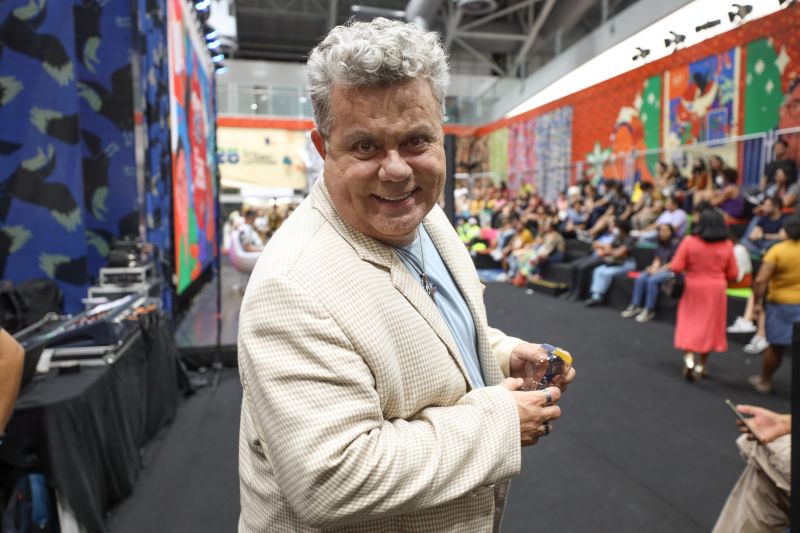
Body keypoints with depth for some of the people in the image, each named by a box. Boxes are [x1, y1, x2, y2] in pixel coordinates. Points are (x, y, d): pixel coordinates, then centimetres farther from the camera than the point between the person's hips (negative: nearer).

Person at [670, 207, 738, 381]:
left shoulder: (689, 242, -12)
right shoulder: (727, 245, -6)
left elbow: (675, 268, -14)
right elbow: (732, 274, -1)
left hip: (693, 289, -1)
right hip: (716, 290, 2)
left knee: (689, 323, 10)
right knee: (710, 326, 13)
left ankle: (689, 357, -11)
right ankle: (701, 365, 21)